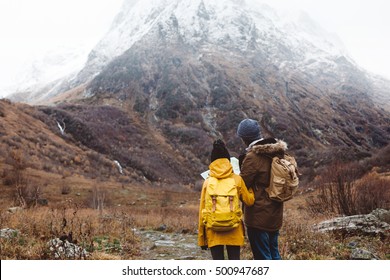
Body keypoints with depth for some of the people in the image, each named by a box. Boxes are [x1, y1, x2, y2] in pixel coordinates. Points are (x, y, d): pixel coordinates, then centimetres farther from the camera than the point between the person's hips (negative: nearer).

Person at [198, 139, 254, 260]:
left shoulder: (207, 182, -1)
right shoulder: (237, 179, -2)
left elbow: (202, 210, 1)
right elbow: (249, 200, 4)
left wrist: (201, 238, 9)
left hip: (213, 231, 0)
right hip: (234, 231, 0)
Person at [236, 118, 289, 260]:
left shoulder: (252, 157, -20)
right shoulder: (277, 153, 4)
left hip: (258, 216, -8)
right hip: (275, 214, 8)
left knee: (262, 256, 4)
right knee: (274, 253, 21)